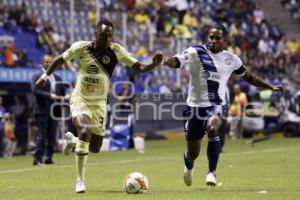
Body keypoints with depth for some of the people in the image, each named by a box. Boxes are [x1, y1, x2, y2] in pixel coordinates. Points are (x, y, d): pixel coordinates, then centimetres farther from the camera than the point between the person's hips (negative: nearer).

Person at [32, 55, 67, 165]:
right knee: (42, 136, -9)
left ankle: (48, 158, 12)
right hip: (42, 111, -5)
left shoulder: (58, 79, 19)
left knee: (52, 136, 5)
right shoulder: (37, 77, 2)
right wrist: (50, 96, -22)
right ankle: (37, 158, -9)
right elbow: (35, 91, -13)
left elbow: (62, 93, 21)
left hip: (54, 111, 5)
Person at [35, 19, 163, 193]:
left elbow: (138, 68, -11)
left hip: (99, 103, 3)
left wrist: (154, 64, -30)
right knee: (85, 132, -29)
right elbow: (61, 60, 3)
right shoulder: (81, 47, -13)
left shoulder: (116, 51, -10)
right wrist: (45, 76, 9)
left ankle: (72, 140, 42)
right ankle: (81, 180, -19)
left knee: (95, 147, 7)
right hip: (80, 100, -3)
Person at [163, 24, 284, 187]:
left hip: (215, 106, 1)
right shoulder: (196, 52, -4)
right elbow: (176, 61, -19)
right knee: (192, 153, 7)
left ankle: (211, 172, -20)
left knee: (212, 129, -34)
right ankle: (188, 166, 46)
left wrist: (271, 87, 23)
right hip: (195, 105, 0)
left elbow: (248, 77, 22)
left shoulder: (231, 59, 7)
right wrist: (168, 61, -43)